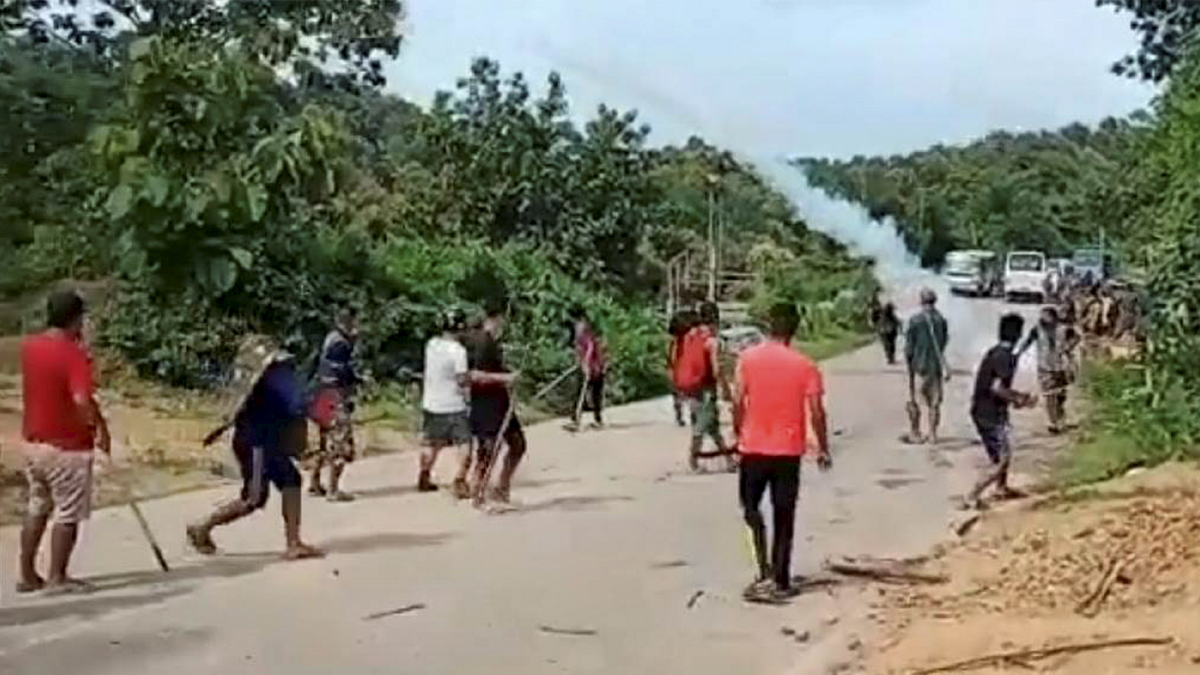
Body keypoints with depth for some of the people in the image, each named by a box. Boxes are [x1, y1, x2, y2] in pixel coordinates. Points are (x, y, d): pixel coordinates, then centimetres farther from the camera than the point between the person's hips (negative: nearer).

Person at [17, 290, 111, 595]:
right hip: (67, 447, -7)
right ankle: (57, 578, 10)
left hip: (33, 442, 8)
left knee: (37, 509, 19)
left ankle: (27, 575, 25)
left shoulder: (29, 346, 3)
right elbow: (82, 400, -30)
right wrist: (101, 426, -16)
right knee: (67, 514, 4)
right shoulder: (75, 354, -19)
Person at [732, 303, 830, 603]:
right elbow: (816, 412, -6)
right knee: (784, 516, 9)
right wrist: (823, 449, 5)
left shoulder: (748, 358, -5)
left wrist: (739, 433, 9)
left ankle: (765, 571, -1)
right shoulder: (804, 365, -4)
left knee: (751, 506, 14)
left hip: (754, 447, 0)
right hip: (788, 449, 0)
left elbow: (738, 402, -7)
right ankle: (780, 581, 14)